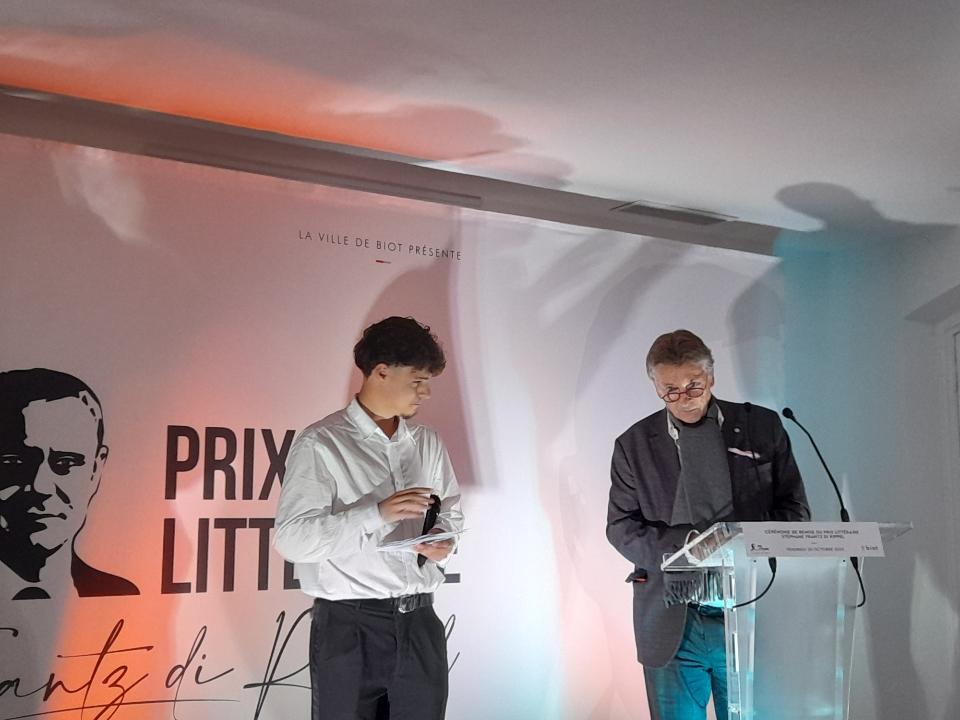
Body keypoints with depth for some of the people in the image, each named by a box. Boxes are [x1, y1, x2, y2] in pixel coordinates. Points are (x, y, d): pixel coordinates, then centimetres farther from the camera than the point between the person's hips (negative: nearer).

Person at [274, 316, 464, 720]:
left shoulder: (427, 442, 12)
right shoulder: (321, 444, -8)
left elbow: (451, 511, 22)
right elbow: (291, 540, -15)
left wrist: (442, 538, -1)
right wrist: (377, 512, -24)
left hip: (419, 625, 5)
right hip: (350, 629, -5)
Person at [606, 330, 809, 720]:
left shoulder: (763, 427, 3)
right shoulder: (634, 445, 3)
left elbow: (795, 510, 5)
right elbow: (620, 526, 3)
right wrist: (681, 543, -16)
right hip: (672, 624, 0)